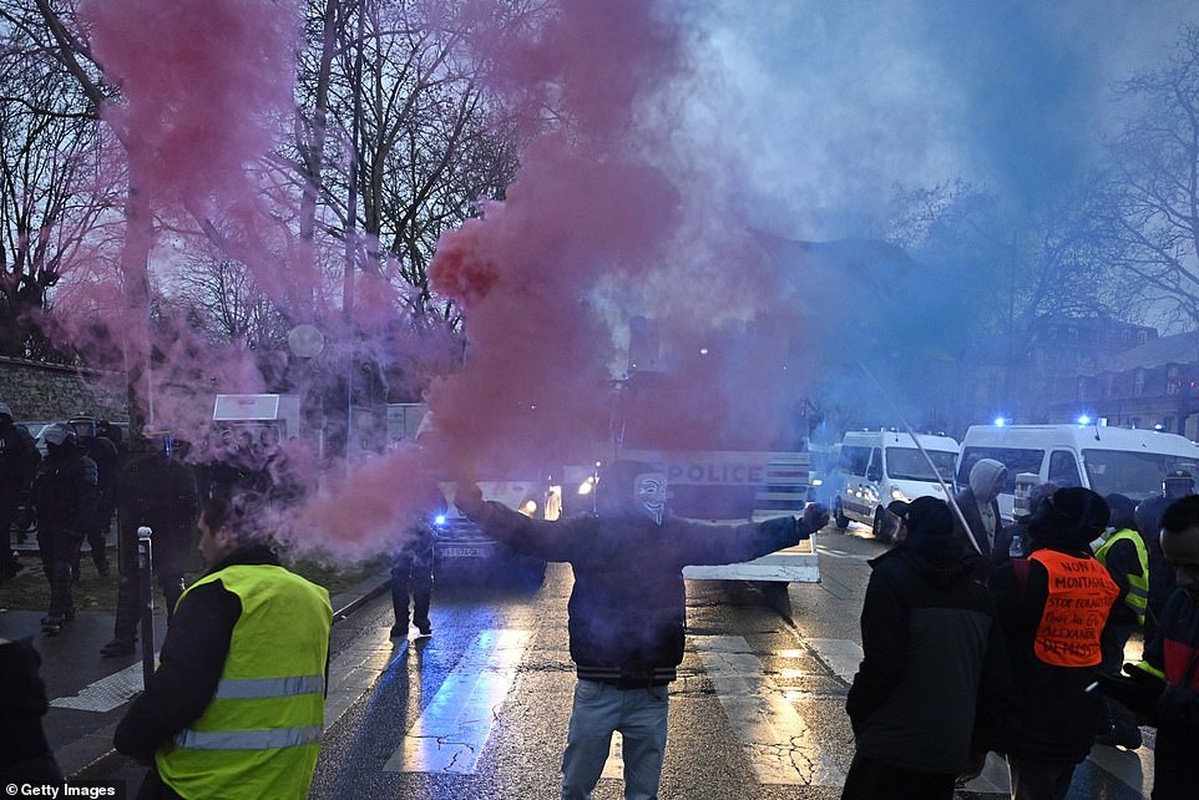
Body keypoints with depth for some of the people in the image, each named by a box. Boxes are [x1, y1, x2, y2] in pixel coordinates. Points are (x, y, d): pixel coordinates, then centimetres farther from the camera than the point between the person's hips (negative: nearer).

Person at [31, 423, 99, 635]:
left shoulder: (83, 464, -8)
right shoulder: (46, 464, 17)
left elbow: (89, 499, -14)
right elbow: (36, 495, 24)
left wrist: (77, 526, -21)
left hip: (68, 525, -8)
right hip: (47, 525, 8)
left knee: (60, 569, -14)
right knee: (51, 568, 10)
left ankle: (56, 616, -16)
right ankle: (68, 607, 23)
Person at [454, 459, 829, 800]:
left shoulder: (674, 534, 1)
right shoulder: (588, 533, -6)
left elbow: (737, 541, 3)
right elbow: (528, 533, -13)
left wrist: (798, 526, -1)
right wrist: (477, 507, -26)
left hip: (651, 690, 2)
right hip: (597, 688, -2)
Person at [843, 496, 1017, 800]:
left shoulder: (892, 575, -11)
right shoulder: (979, 593, 10)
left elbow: (882, 664, -18)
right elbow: (997, 680, 11)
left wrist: (856, 708, -2)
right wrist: (982, 743, 19)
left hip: (892, 750, -6)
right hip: (951, 754, 6)